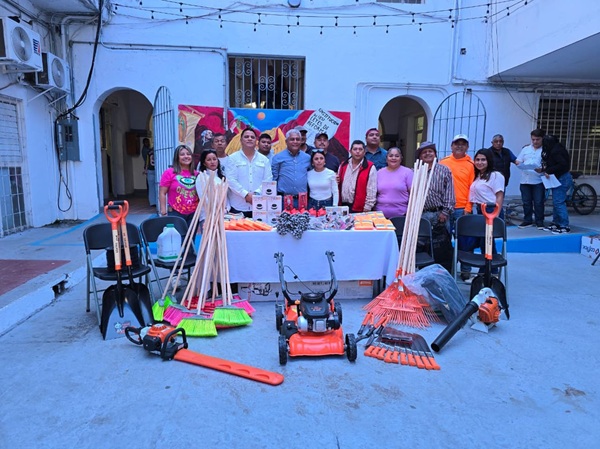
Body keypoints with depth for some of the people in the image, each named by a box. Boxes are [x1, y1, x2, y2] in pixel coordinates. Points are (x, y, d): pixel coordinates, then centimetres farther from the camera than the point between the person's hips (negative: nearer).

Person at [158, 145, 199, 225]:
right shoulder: (169, 173, -2)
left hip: (194, 213, 4)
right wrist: (163, 212, -8)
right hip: (176, 213, -3)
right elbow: (162, 193, -3)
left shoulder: (196, 174, 8)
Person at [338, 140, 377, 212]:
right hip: (343, 206, 5)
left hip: (359, 208, -4)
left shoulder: (370, 167, -5)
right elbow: (339, 184, 20)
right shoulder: (343, 165, 11)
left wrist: (367, 208, -10)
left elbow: (371, 191, -8)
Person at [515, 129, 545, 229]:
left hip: (538, 181, -4)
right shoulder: (526, 149, 15)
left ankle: (539, 222, 9)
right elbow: (518, 161, 15)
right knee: (526, 202, 9)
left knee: (538, 203, -1)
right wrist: (519, 163, -8)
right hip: (525, 180, 4)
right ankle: (527, 221, 18)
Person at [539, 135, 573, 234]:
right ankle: (556, 224, 22)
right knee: (556, 202, 14)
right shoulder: (554, 150, 13)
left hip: (562, 179, -10)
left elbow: (563, 164, -23)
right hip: (559, 178, 10)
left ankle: (565, 227, -7)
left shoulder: (556, 151, -17)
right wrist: (543, 169, 3)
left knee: (558, 202, -10)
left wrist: (548, 171, -19)